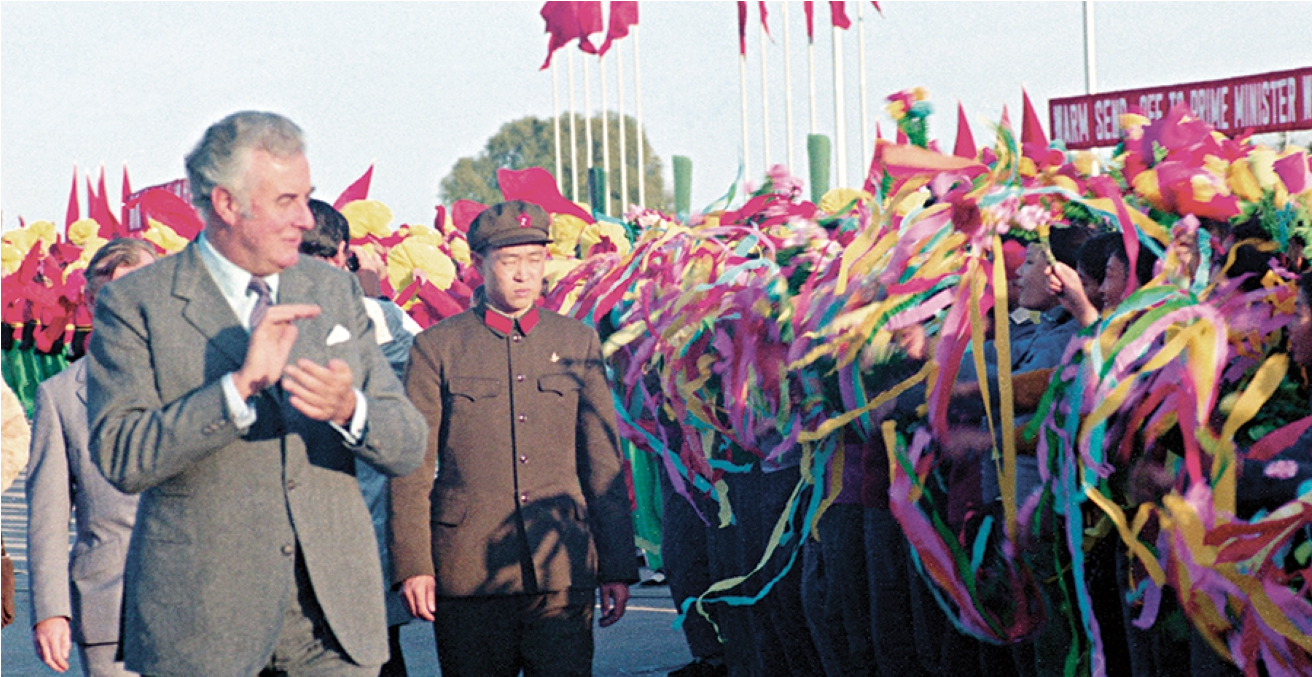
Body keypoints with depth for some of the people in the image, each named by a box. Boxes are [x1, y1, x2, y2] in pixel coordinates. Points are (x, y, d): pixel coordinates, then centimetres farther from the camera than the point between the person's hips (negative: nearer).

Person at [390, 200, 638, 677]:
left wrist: (618, 566, 9)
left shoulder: (578, 343, 12)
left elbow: (604, 461, 13)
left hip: (563, 570, 2)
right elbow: (412, 468, 3)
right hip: (468, 574, -1)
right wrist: (413, 565, -5)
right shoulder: (436, 347, 4)